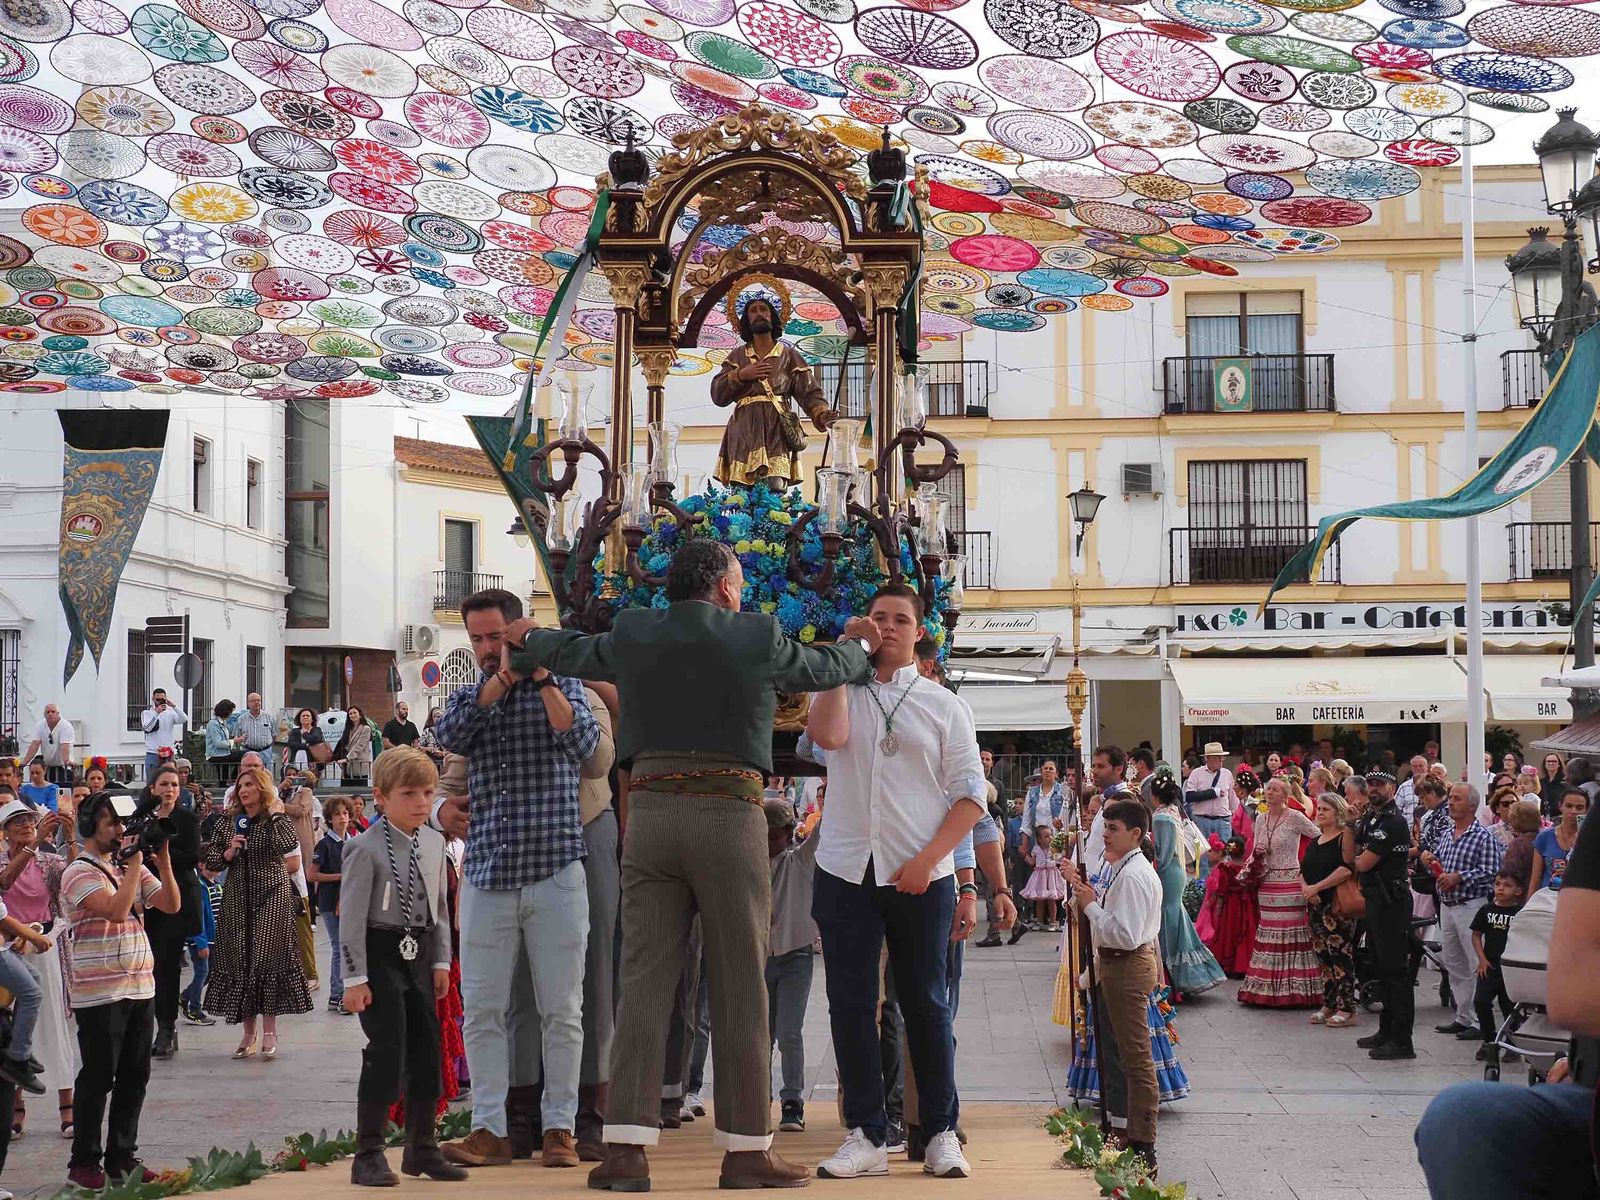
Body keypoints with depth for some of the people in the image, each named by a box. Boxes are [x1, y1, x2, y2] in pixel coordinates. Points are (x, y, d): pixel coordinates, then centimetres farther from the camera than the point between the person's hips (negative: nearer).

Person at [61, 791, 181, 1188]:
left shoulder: (131, 867, 14)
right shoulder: (79, 872, -9)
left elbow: (171, 905, 8)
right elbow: (116, 908, -23)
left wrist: (163, 859, -3)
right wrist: (135, 861, -16)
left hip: (140, 988, 7)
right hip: (98, 992, -7)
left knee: (135, 1077, 10)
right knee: (98, 1078, -1)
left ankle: (122, 1157, 20)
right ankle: (85, 1162, 9)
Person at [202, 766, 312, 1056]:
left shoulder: (277, 820, -3)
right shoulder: (228, 822, 9)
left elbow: (288, 847, -23)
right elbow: (210, 861, 10)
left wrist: (275, 814, -14)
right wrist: (228, 852, -10)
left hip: (272, 896, -4)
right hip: (237, 898, 4)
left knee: (269, 957, -7)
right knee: (239, 959, 3)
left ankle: (269, 1032, 1)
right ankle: (249, 1032, 12)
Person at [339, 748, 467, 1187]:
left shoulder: (434, 843, 7)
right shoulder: (365, 848, -13)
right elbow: (353, 917, -13)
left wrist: (441, 961, 11)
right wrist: (355, 978, -14)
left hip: (419, 954, 6)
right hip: (380, 953, -6)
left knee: (426, 1049, 8)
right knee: (386, 1051, -11)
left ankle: (421, 1147, 21)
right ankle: (368, 1153, -2)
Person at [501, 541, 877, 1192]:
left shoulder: (631, 634, 8)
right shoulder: (757, 637, 0)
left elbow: (574, 653, 28)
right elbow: (826, 669, 17)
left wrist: (531, 638, 51)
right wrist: (858, 644, 41)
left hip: (650, 813, 3)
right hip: (729, 815, -3)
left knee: (644, 979, 3)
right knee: (739, 986, 3)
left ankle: (626, 1149, -2)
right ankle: (747, 1149, 8)